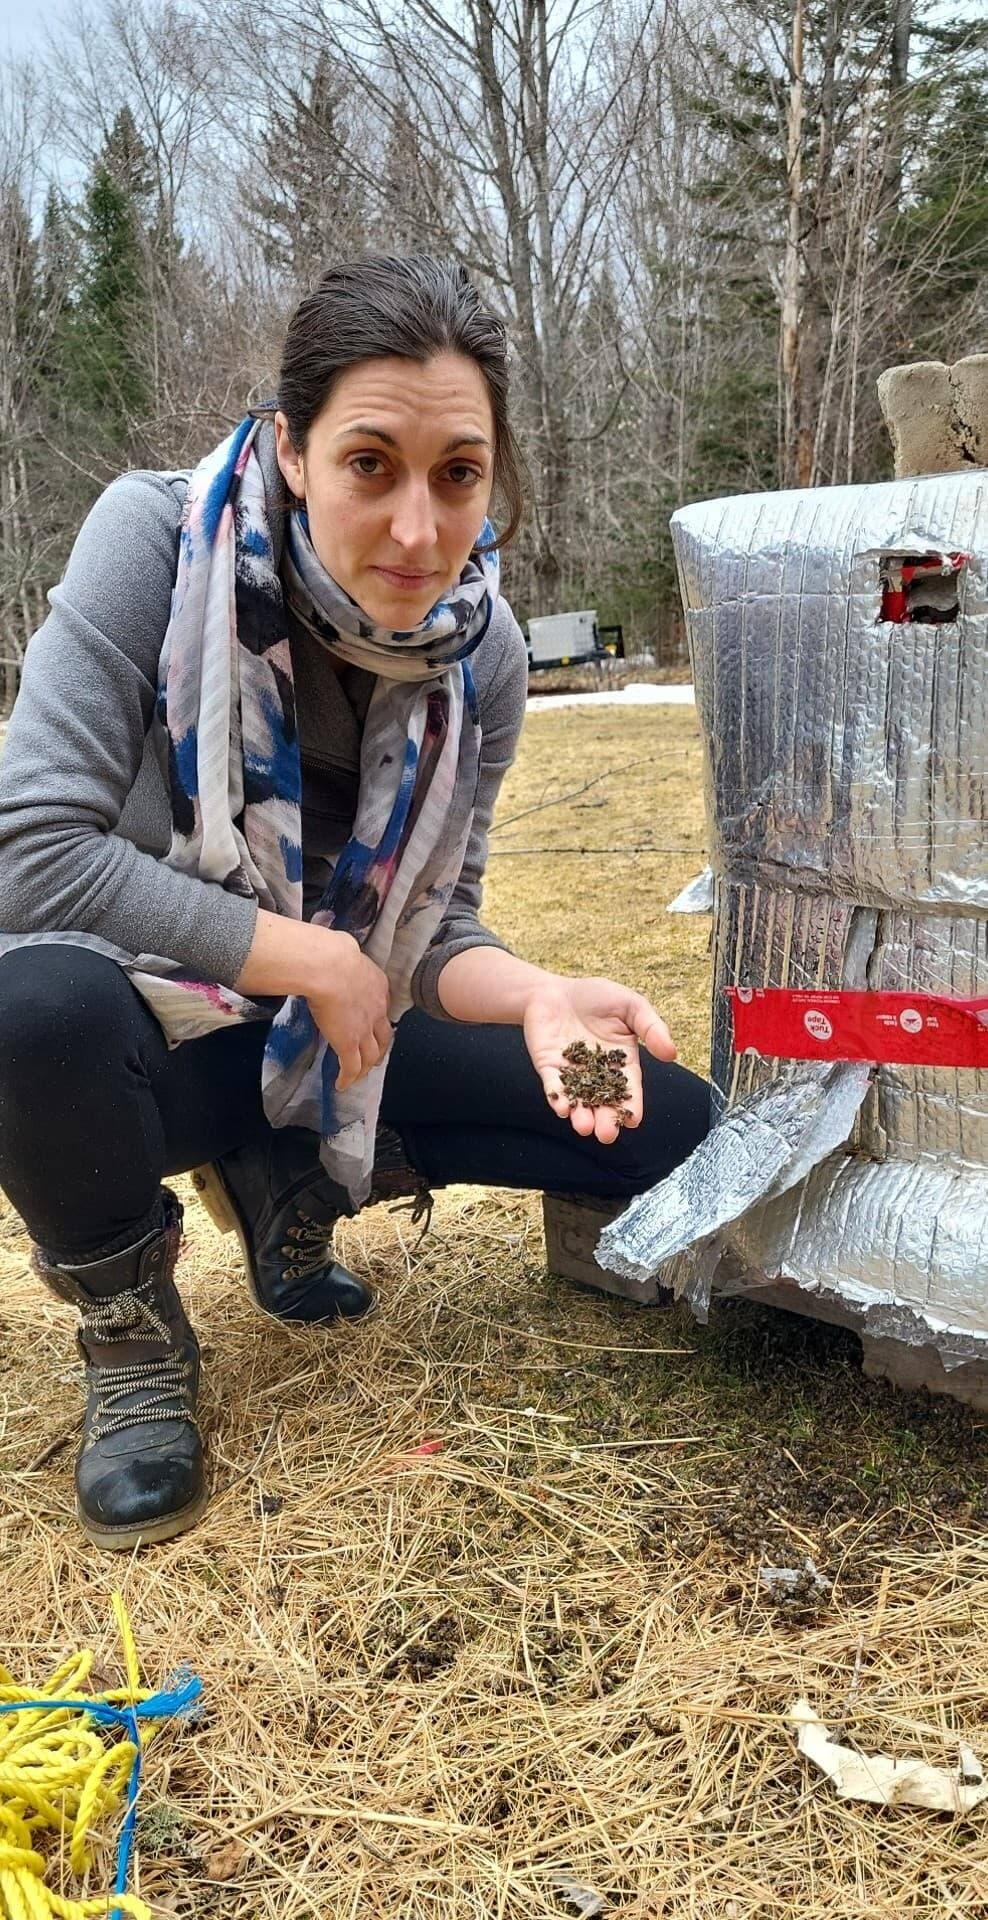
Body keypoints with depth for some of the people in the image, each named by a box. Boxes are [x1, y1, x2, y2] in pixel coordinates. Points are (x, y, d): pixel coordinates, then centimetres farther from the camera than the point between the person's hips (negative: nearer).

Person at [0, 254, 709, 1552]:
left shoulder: (482, 652, -10)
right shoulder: (157, 540, -22)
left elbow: (432, 926, -4)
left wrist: (538, 995, -26)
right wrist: (314, 959, -24)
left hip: (324, 1043, 4)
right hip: (116, 1033, -3)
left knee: (663, 1124, -6)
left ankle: (293, 1185, 13)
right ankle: (132, 1336, -7)